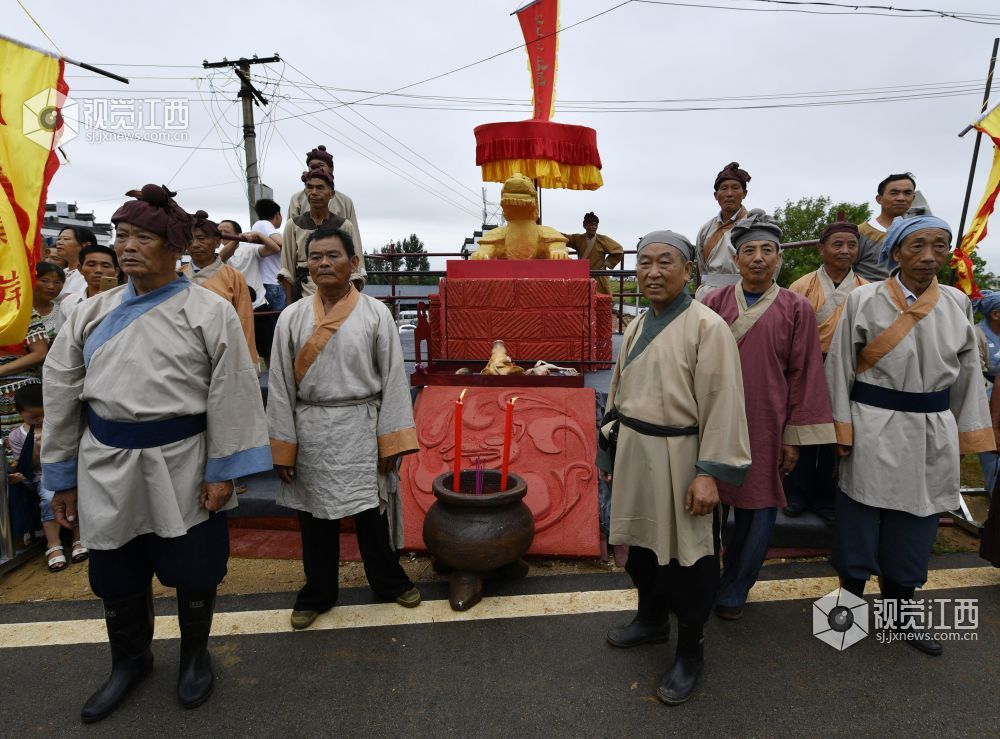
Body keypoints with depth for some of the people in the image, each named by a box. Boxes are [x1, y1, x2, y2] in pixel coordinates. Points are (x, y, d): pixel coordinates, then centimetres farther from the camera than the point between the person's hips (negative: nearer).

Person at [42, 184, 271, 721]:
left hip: (183, 465, -3)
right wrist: (62, 477, 10)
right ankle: (129, 661, 43)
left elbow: (230, 398, -10)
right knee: (115, 575, 17)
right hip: (107, 467, 4)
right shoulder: (90, 314, 4)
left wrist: (222, 472, -12)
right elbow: (62, 399, 8)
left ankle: (195, 655, 38)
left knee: (193, 572, 11)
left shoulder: (210, 312, -8)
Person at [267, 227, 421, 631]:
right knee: (315, 516, 14)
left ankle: (389, 580, 34)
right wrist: (283, 446, 1)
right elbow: (280, 386, 1)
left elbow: (393, 380, -4)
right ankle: (317, 592, 35)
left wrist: (390, 440, -6)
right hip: (311, 430, 2)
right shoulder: (292, 317, -2)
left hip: (361, 428, -1)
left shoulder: (376, 314, -5)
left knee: (372, 510, 10)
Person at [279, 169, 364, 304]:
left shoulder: (345, 226, 4)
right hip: (304, 294, 1)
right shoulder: (293, 225, 7)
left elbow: (356, 271, 5)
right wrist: (289, 302, 3)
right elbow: (287, 270, 9)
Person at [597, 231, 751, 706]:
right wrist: (611, 453, 16)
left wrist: (710, 473, -19)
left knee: (685, 556, 7)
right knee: (640, 542, 20)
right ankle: (651, 620, 45)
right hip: (632, 455, 7)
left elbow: (722, 404, -16)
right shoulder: (636, 327, 8)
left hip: (679, 459, -6)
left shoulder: (707, 327, -13)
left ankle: (690, 653, 29)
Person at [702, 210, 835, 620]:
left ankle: (734, 590, 29)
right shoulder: (714, 303, 0)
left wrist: (794, 437, -1)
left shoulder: (796, 309, -1)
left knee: (758, 509, 9)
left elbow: (804, 375, 0)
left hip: (766, 428, 0)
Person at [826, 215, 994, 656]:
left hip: (933, 434, 4)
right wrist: (842, 430, -7)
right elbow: (840, 368, -4)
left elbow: (967, 374, 11)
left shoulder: (958, 304, 4)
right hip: (873, 430, -3)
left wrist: (966, 434, 10)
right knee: (859, 528, 6)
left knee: (913, 532, 14)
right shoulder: (864, 300, -7)